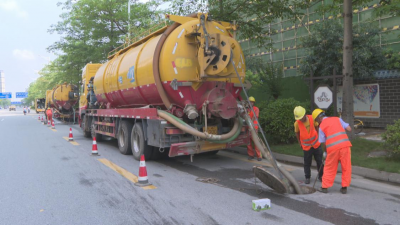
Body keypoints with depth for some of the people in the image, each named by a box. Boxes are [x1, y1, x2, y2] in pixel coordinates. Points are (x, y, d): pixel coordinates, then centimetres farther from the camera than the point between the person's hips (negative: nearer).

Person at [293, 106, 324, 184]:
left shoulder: (312, 118, -15)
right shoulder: (297, 123, -18)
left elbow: (316, 127, 5)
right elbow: (297, 133, 0)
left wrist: (317, 138, 10)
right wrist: (300, 143, 6)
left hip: (316, 144, 2)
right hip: (306, 146, -1)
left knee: (319, 161, 10)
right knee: (307, 163, 5)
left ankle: (320, 176, 27)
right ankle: (307, 177, 22)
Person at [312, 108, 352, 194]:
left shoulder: (321, 126, 7)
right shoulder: (337, 119, 14)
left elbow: (323, 142, 8)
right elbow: (349, 129, 8)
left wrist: (326, 151, 23)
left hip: (333, 147, -2)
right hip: (344, 145, 2)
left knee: (329, 168, 11)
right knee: (346, 167, 11)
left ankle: (325, 187, 18)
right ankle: (344, 187, 14)